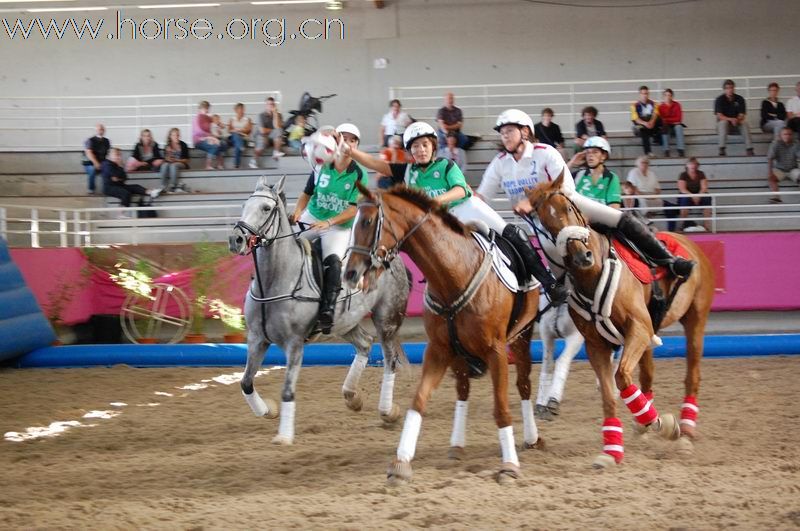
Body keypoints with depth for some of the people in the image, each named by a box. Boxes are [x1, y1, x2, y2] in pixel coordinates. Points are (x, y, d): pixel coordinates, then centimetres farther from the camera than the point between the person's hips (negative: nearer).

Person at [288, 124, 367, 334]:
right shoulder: (321, 167, 1)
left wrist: (329, 222, -24)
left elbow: (354, 208, -12)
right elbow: (307, 194, 11)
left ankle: (327, 310, -32)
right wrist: (297, 213, -9)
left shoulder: (359, 175, -7)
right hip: (311, 219, 4)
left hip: (340, 226, -4)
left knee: (333, 260, -30)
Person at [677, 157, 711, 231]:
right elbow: (682, 189, -12)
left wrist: (699, 196, -22)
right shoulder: (683, 175, -2)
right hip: (687, 195, -2)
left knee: (707, 198, -28)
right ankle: (683, 224, -29)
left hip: (698, 195, 2)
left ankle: (706, 224, -27)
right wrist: (692, 196, -27)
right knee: (685, 199, -37)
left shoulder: (701, 174, 5)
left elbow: (704, 187, -3)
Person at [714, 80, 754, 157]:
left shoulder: (739, 99, -1)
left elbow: (742, 115, -5)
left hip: (737, 124, 1)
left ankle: (749, 148, -34)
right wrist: (730, 119, -32)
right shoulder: (720, 99, -6)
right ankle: (722, 149, -41)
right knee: (723, 122, -36)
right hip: (724, 122, -1)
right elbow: (719, 115, -15)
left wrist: (737, 120, -29)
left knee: (744, 123, -30)